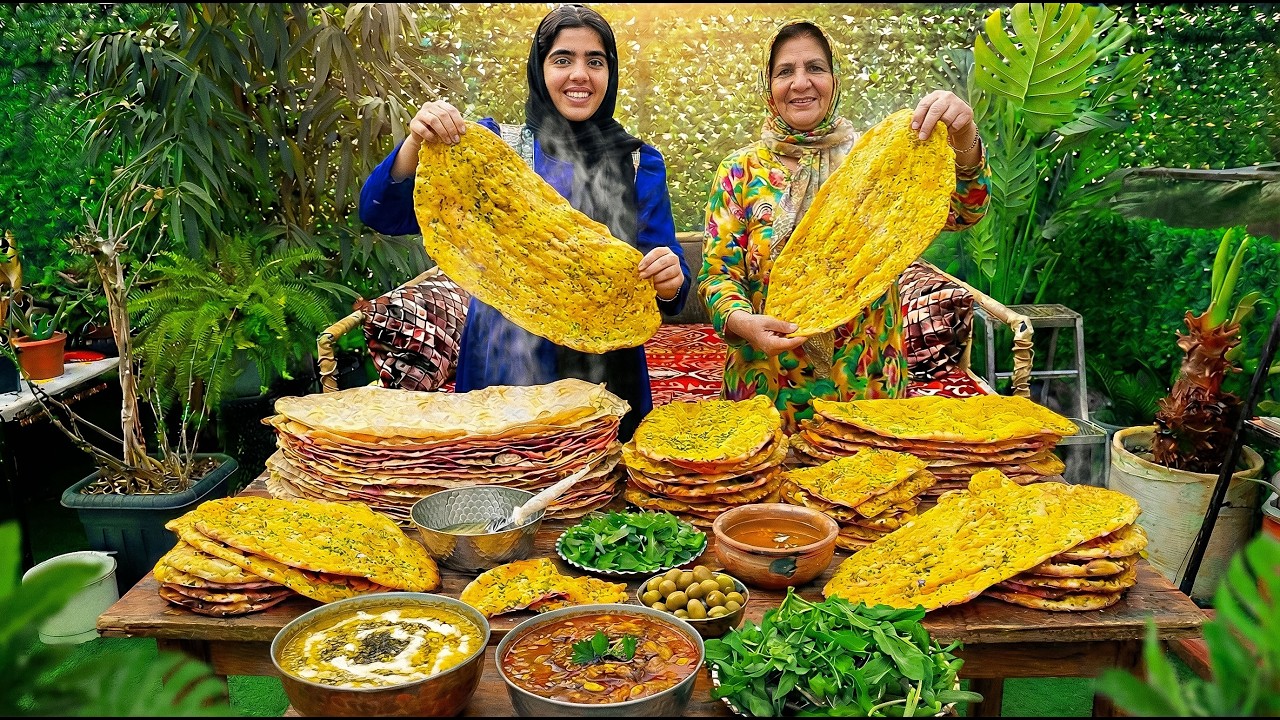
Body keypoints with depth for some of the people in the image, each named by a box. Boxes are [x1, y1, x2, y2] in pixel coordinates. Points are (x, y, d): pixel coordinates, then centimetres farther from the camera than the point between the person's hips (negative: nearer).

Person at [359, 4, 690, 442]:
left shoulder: (638, 163, 4)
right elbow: (385, 214, -5)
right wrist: (417, 143, -22)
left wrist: (670, 282, -24)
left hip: (604, 374, 1)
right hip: (501, 371, 0)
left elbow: (668, 286, -1)